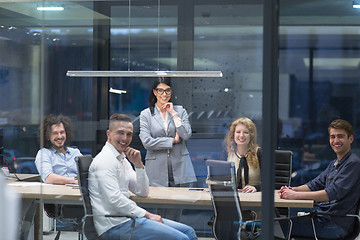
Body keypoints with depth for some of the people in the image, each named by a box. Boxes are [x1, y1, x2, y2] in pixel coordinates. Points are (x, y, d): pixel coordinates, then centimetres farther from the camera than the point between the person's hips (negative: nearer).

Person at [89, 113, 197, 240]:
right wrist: (147, 215, -15)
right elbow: (115, 199, -21)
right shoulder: (105, 160, -11)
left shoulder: (122, 159, 18)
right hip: (114, 225, -10)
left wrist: (138, 164, 4)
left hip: (127, 217, 10)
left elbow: (142, 192, 19)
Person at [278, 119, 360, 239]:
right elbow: (315, 184, 18)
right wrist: (292, 189, -3)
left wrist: (295, 195, -25)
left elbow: (331, 194, -24)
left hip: (337, 224, -9)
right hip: (322, 215, 9)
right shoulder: (334, 164, 17)